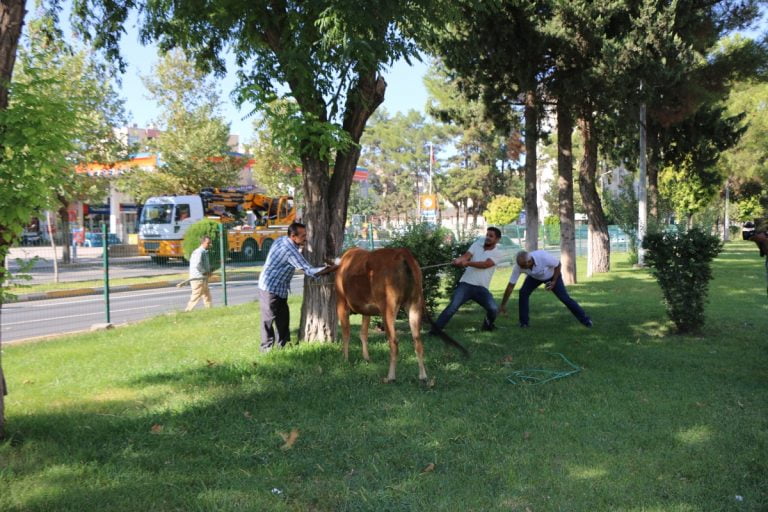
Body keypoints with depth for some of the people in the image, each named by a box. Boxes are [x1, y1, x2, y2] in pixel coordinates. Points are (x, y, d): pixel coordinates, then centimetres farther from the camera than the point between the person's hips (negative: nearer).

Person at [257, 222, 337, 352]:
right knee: (269, 319, 0)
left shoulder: (281, 240, 1)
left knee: (283, 317, 13)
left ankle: (283, 344, 21)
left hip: (279, 288, 10)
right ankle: (267, 347, 8)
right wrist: (331, 268, -23)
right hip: (270, 289, -10)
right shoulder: (290, 251, -26)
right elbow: (309, 271, -27)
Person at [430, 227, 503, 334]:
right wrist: (457, 260, -31)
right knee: (452, 307, -16)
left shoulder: (497, 254, 2)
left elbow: (485, 264, -16)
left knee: (494, 309, -14)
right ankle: (435, 329, -10)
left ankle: (487, 325, 18)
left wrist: (467, 263, -29)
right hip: (466, 284, 0)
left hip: (481, 288, 0)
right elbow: (466, 256, -7)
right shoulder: (477, 244, 9)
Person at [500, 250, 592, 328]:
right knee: (523, 293, -18)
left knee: (564, 297, -8)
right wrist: (503, 304, -23)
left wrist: (554, 282, -23)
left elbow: (558, 264, -20)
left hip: (552, 276, -3)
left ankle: (585, 320, 6)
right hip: (534, 277, 3)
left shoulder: (543, 257, -43)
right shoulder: (519, 266, -33)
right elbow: (511, 286, -25)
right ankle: (523, 323, -5)